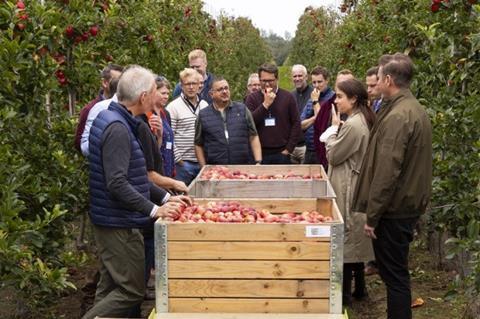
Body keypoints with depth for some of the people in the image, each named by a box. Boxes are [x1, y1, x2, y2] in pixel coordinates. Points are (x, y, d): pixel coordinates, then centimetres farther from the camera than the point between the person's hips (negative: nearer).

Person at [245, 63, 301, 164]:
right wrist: (265, 104, -15)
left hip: (281, 154, 0)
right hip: (260, 154, 0)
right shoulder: (252, 98, 5)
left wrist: (288, 149, -4)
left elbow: (296, 124, 3)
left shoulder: (287, 97, 4)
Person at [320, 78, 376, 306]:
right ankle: (359, 287, 26)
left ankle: (345, 291, 6)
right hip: (355, 186, 10)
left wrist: (334, 127, -4)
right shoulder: (363, 120, 10)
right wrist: (338, 128, 5)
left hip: (347, 188, -10)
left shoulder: (353, 125, -20)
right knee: (354, 238, 16)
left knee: (345, 237, -2)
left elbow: (333, 155, -13)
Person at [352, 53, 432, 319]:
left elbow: (386, 172, -23)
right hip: (410, 205, 10)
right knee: (397, 271, 18)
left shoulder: (397, 117, -20)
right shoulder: (415, 109, 11)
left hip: (394, 209, -10)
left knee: (393, 274, 0)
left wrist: (372, 215, -17)